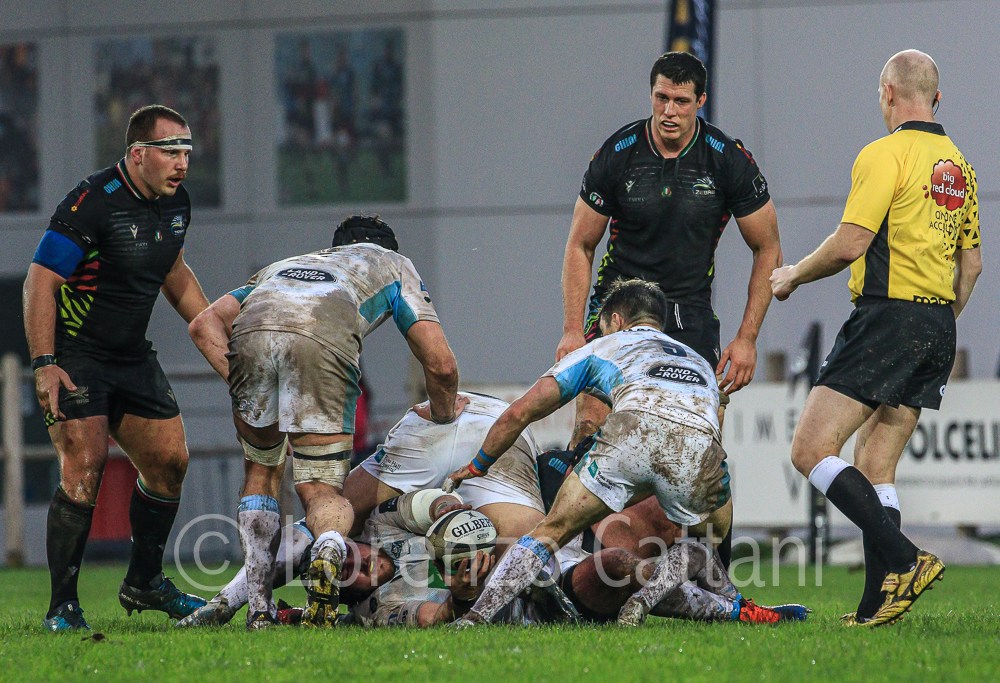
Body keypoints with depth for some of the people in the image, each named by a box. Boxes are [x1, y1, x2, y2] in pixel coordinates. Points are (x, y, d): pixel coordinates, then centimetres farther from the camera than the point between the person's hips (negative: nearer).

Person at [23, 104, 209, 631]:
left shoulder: (176, 203, 3)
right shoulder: (93, 203, -22)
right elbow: (39, 282, -20)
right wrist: (44, 366, -25)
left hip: (132, 357, 8)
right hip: (73, 355, -8)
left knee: (169, 462, 7)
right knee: (84, 467, -18)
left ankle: (144, 583, 26)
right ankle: (62, 606, -12)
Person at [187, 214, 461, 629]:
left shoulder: (283, 266, 45)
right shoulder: (393, 264, 38)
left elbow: (205, 323, 30)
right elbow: (440, 364, 26)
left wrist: (240, 383, 22)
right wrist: (444, 414, 45)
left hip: (250, 329, 3)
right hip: (323, 336, -3)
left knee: (262, 472, 25)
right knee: (323, 491, 5)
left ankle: (258, 606, 12)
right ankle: (329, 552, -30)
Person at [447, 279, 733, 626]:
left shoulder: (604, 346, 34)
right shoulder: (699, 362, 44)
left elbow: (519, 413, 30)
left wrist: (476, 467, 45)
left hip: (634, 428, -2)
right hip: (702, 449, 2)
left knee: (551, 531, 11)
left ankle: (475, 618, -2)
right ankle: (643, 601, 1)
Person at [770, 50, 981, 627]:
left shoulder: (886, 153, -9)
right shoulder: (958, 164, 16)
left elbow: (850, 243, -15)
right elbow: (972, 263, 21)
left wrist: (794, 275, 2)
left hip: (888, 315, -8)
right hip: (938, 325, 8)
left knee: (812, 450, -10)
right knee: (875, 468, 10)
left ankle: (904, 560, -21)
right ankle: (879, 603, 2)